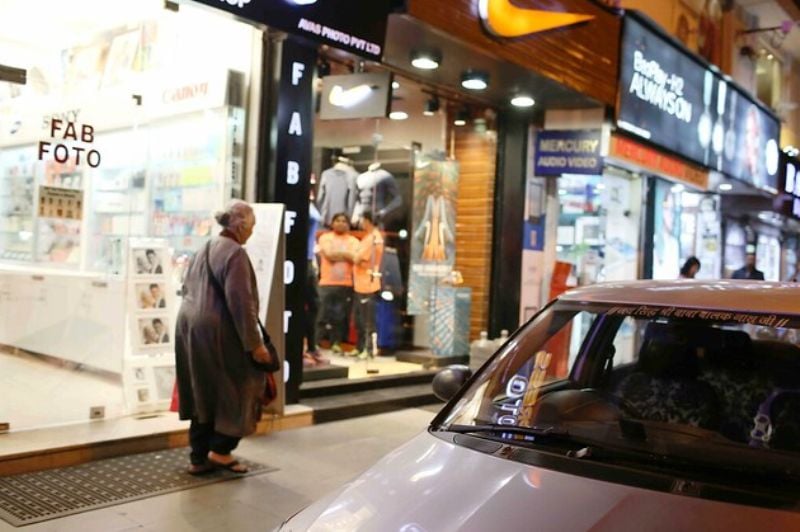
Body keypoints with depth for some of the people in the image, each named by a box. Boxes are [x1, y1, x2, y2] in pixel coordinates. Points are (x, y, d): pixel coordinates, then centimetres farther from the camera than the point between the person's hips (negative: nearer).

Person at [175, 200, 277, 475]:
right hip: (217, 334, -9)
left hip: (190, 328, 9)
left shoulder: (204, 250, 15)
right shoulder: (235, 253, -14)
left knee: (204, 396, 15)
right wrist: (255, 343, -17)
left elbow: (188, 289, 21)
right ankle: (220, 449, 10)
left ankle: (200, 458, 20)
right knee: (240, 388, 8)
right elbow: (241, 303, -20)